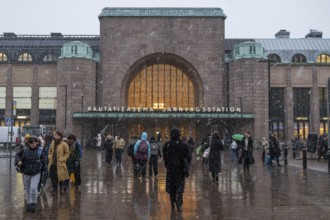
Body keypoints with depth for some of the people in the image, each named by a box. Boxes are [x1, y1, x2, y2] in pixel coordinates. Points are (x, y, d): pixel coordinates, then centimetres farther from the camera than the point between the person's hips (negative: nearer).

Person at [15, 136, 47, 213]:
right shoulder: (24, 150, -5)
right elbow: (18, 155, 11)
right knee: (27, 189, 12)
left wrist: (45, 171, 2)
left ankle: (33, 204, 6)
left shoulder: (40, 151, -7)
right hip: (26, 173, 2)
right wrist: (18, 161, -9)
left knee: (33, 189, -11)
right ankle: (28, 203, 27)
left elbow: (44, 161, 1)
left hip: (36, 173, -2)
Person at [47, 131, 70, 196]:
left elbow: (67, 153, -5)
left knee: (60, 177, 3)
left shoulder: (64, 144, -9)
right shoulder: (53, 143, 7)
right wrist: (49, 157, 7)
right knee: (53, 177, 7)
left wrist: (62, 159, -11)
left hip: (60, 164, -5)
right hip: (52, 164, 5)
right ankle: (54, 190, 19)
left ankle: (62, 189, 25)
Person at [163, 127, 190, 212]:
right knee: (179, 189, 3)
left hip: (170, 170, 2)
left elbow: (165, 159, 6)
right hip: (180, 170, -1)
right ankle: (179, 206, -6)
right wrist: (187, 170, -5)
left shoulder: (166, 146, -4)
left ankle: (172, 203, 26)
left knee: (171, 188, 15)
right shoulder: (183, 146, -9)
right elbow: (186, 159, -9)